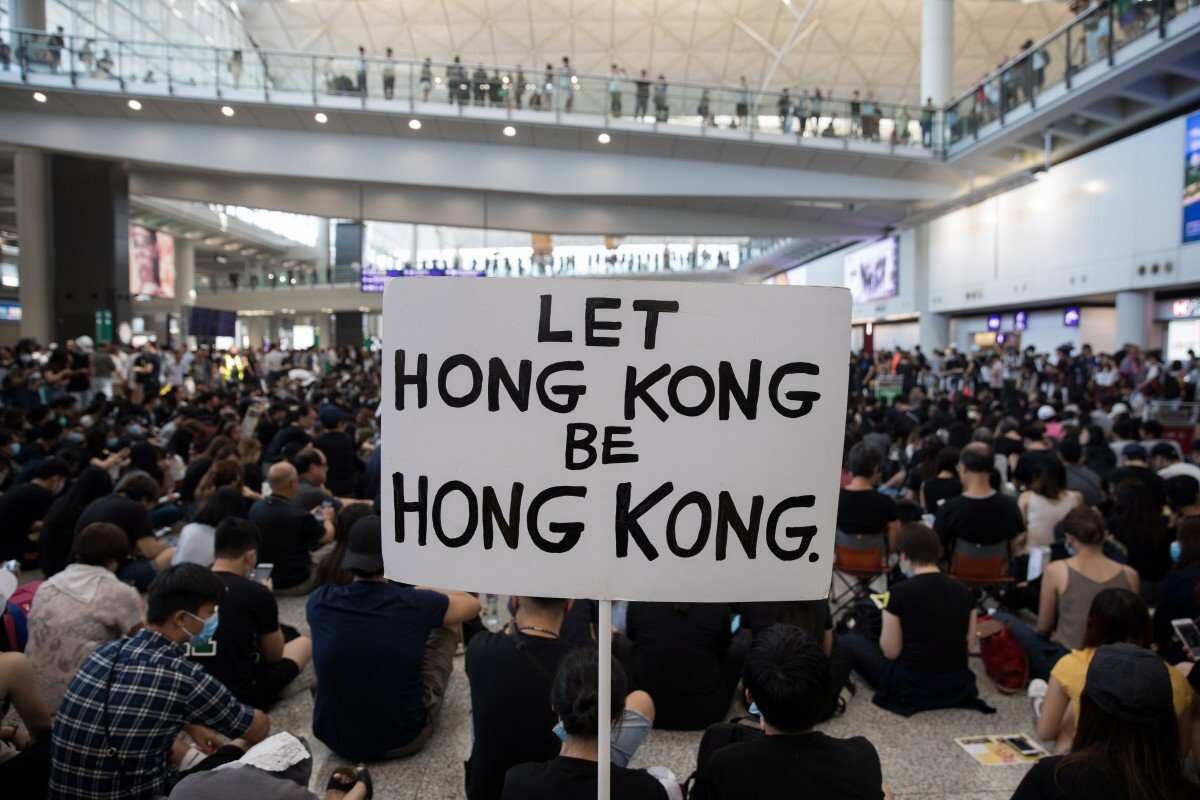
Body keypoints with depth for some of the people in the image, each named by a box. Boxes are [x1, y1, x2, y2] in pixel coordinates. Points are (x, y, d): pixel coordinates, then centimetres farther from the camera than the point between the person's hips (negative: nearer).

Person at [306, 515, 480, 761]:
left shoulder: (319, 602, -11)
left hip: (335, 739, 3)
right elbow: (472, 604, 5)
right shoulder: (415, 603, -17)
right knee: (447, 629, 14)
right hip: (403, 740, -3)